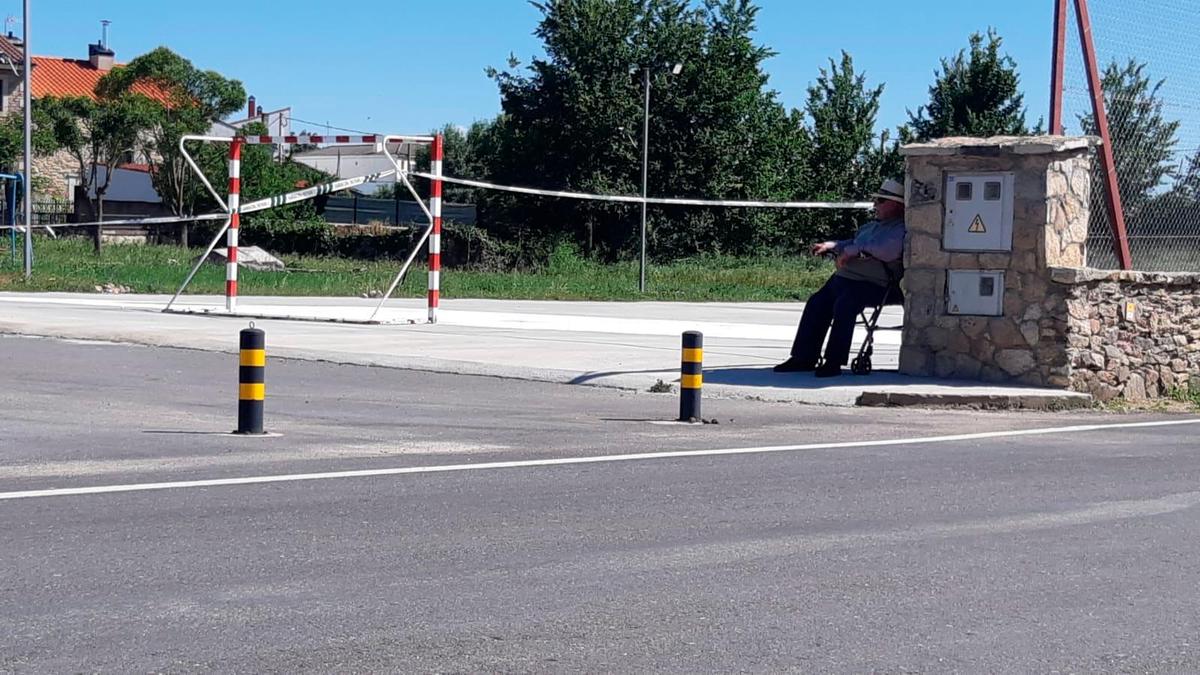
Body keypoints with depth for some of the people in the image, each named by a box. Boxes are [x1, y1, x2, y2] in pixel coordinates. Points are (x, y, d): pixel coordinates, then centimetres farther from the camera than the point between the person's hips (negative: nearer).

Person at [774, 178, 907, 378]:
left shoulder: (900, 230, -6)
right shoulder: (871, 226, 25)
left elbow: (889, 250, -24)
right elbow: (852, 244, 40)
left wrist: (858, 251, -20)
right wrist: (832, 246, 22)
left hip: (871, 284, -10)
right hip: (843, 278, 10)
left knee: (844, 306, -32)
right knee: (816, 304, 3)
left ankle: (833, 362, -26)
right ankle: (804, 358, 8)